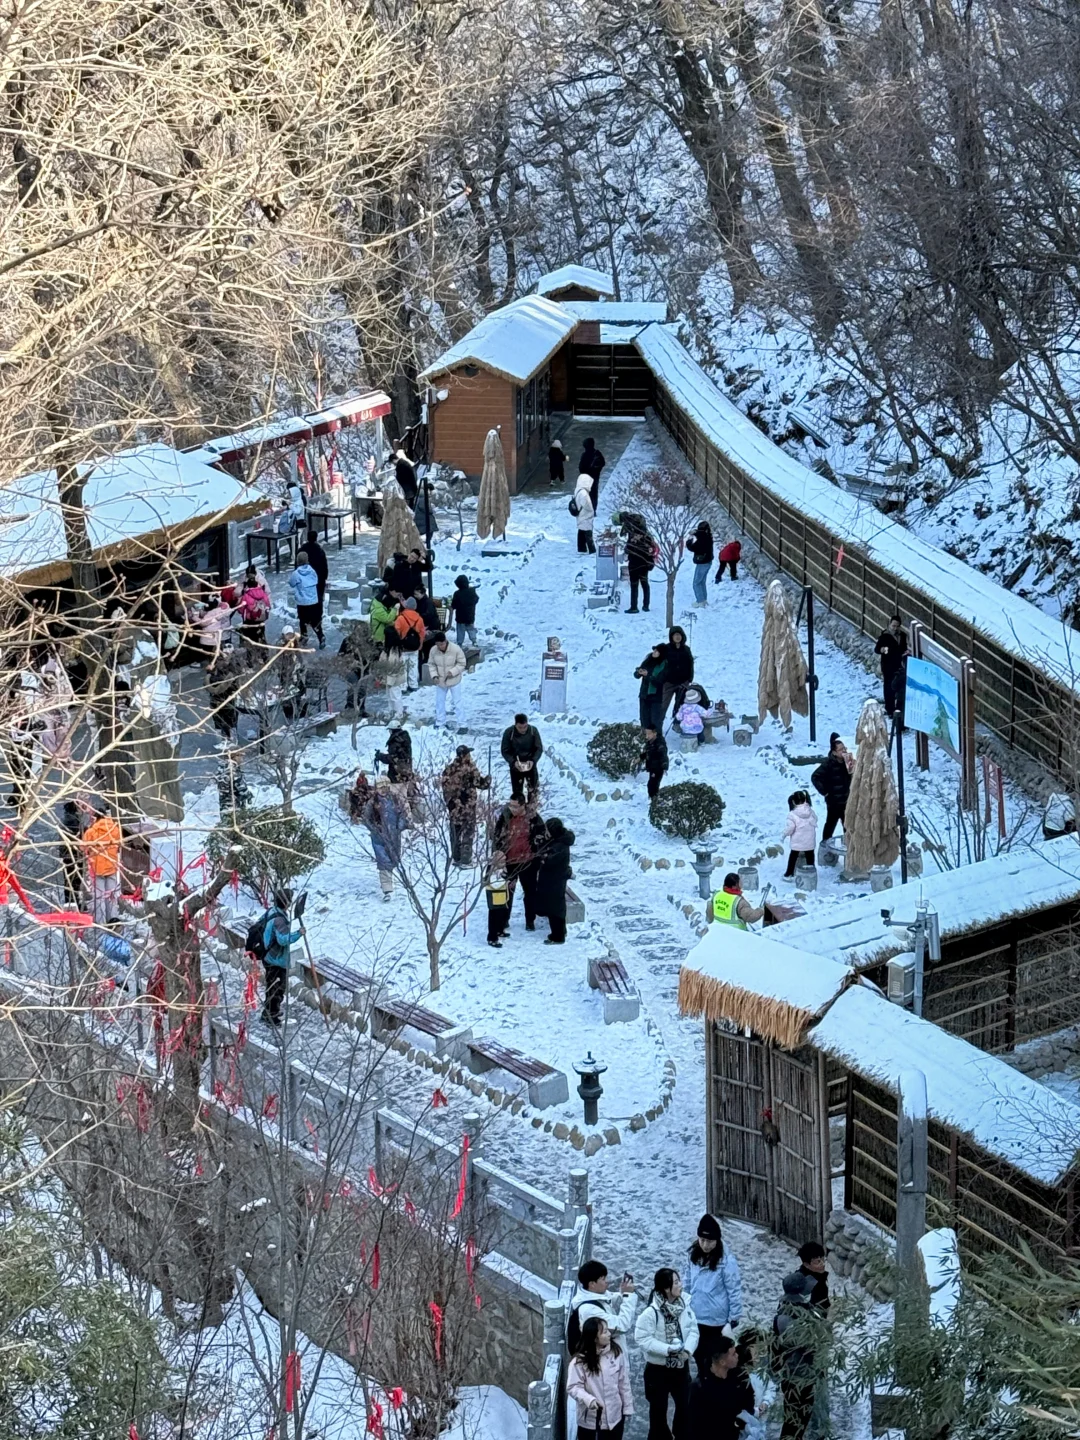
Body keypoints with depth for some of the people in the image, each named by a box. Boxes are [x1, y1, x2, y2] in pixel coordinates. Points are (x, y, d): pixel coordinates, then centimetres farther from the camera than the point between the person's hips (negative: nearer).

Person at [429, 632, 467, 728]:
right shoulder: (433, 650, -15)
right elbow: (431, 664, -2)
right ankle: (440, 722, 31)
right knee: (439, 702, 15)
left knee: (456, 701, 10)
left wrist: (452, 672, -26)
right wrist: (434, 676, -16)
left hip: (454, 680, -3)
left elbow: (462, 663, -14)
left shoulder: (456, 649, -23)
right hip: (440, 681, 3)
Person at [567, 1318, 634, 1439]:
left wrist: (627, 1408, 6)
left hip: (614, 1416, 3)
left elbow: (623, 1383, 3)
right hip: (590, 1419, -3)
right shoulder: (579, 1361, -16)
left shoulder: (616, 1353, -4)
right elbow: (573, 1387, -17)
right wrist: (588, 1399, -35)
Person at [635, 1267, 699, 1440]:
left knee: (685, 1406, 18)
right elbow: (643, 1338, -24)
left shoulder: (684, 1304, -8)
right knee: (658, 1410, 10)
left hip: (681, 1366, 5)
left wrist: (688, 1349, -19)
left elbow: (693, 1330, -2)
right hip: (658, 1368, -5)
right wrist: (668, 1349, -28)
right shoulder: (651, 1312, -24)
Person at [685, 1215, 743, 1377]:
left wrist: (733, 1320, -14)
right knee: (698, 1357, 21)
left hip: (716, 1321, -5)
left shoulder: (726, 1261, -20)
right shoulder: (694, 1254, -3)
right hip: (695, 1319, 5)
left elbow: (734, 1292, -15)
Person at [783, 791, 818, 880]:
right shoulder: (811, 812, -7)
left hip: (797, 843, -3)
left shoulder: (793, 815, -20)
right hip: (810, 842, 3)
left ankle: (789, 874, 19)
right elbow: (814, 822, 9)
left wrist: (785, 833, 1)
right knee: (810, 857, 14)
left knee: (793, 857, 12)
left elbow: (789, 828, -19)